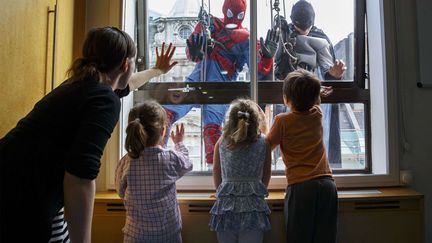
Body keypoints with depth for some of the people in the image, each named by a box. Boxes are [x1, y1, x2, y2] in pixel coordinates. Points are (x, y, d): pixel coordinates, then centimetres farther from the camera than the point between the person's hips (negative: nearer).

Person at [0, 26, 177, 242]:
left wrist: (158, 70, 47)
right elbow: (79, 177, -26)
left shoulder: (83, 82, 12)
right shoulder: (105, 99, -17)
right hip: (20, 206, -9)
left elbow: (126, 84, 33)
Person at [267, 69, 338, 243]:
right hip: (327, 184, 5)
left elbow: (268, 147, 6)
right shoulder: (317, 115, 7)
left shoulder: (282, 120, -6)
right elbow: (314, 101, 32)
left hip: (300, 186, -4)